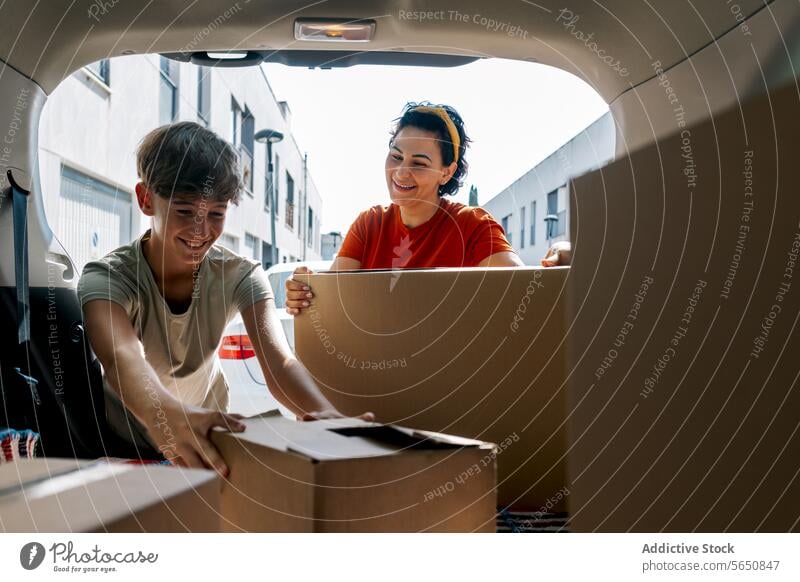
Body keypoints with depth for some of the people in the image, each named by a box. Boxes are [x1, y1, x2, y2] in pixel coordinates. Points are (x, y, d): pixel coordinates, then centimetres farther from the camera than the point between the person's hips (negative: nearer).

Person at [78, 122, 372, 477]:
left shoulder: (239, 277, -14)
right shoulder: (107, 278, -21)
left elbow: (278, 361, -29)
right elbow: (120, 358, -42)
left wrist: (327, 414, -51)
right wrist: (165, 414, -65)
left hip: (207, 439, 1)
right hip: (121, 445, -1)